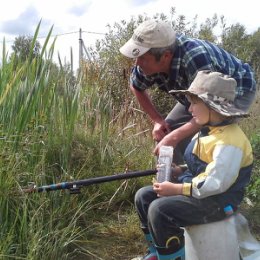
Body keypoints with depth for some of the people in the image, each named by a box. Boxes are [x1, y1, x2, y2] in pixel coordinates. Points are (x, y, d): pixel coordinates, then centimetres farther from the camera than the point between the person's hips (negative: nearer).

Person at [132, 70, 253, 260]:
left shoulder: (229, 141, -24)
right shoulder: (208, 131, 8)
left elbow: (214, 184, -27)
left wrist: (176, 189, -22)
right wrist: (179, 171, 1)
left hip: (216, 201, -10)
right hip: (197, 189, 10)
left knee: (159, 209, -27)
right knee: (144, 196, 4)